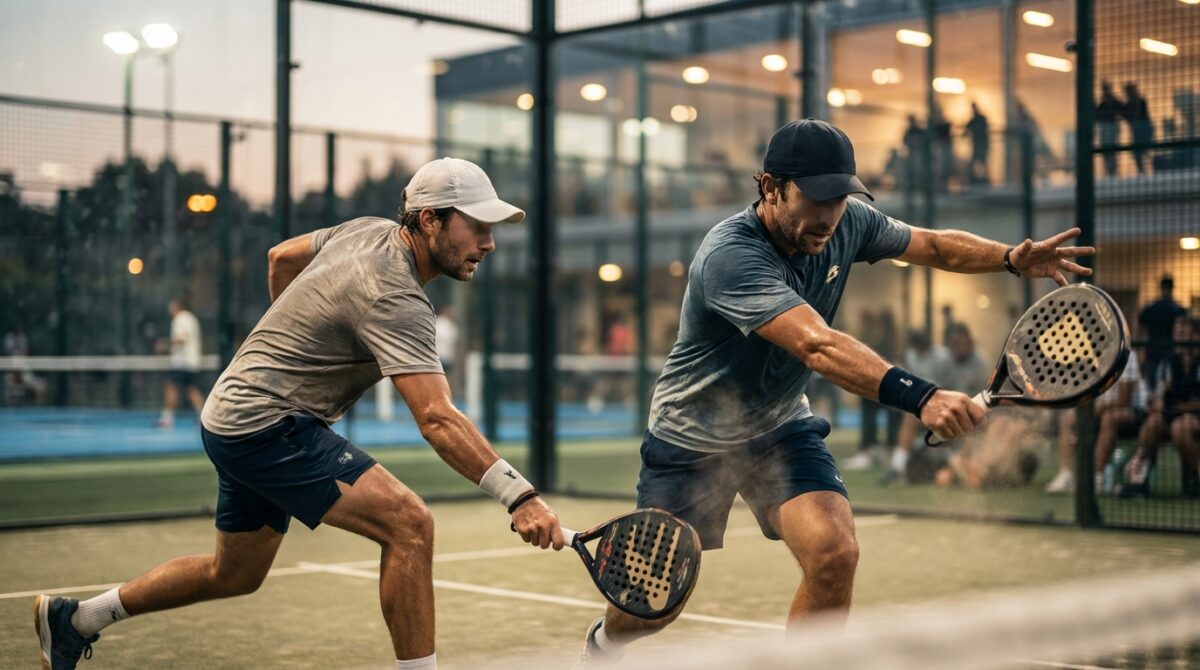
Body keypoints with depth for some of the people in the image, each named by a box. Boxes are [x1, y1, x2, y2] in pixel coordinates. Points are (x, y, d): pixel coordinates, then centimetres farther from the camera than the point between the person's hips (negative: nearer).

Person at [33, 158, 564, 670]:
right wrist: (519, 496, -41)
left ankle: (74, 618, 39)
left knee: (234, 575, 25)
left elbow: (281, 257, 21)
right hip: (266, 423, -10)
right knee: (409, 524, -22)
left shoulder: (372, 231, 3)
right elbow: (437, 420, -35)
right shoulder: (394, 298, -25)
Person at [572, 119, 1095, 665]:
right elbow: (818, 346, -48)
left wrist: (1012, 257, -14)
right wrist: (920, 398, -60)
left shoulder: (849, 224, -12)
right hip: (693, 438, -5)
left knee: (834, 555, -20)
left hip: (780, 426, 5)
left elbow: (936, 245, 5)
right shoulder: (730, 255, -35)